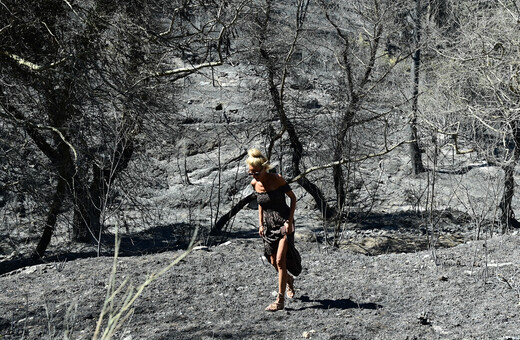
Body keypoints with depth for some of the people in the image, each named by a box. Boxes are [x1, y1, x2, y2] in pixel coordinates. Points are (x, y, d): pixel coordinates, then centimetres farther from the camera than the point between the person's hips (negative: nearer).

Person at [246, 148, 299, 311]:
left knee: (280, 260, -14)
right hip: (268, 224, 5)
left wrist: (290, 221, -14)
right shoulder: (255, 183, -2)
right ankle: (289, 280, 42)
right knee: (273, 262, 10)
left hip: (284, 222, -5)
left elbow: (293, 198, -8)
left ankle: (280, 300, -10)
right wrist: (260, 224, 8)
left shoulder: (277, 179, -17)